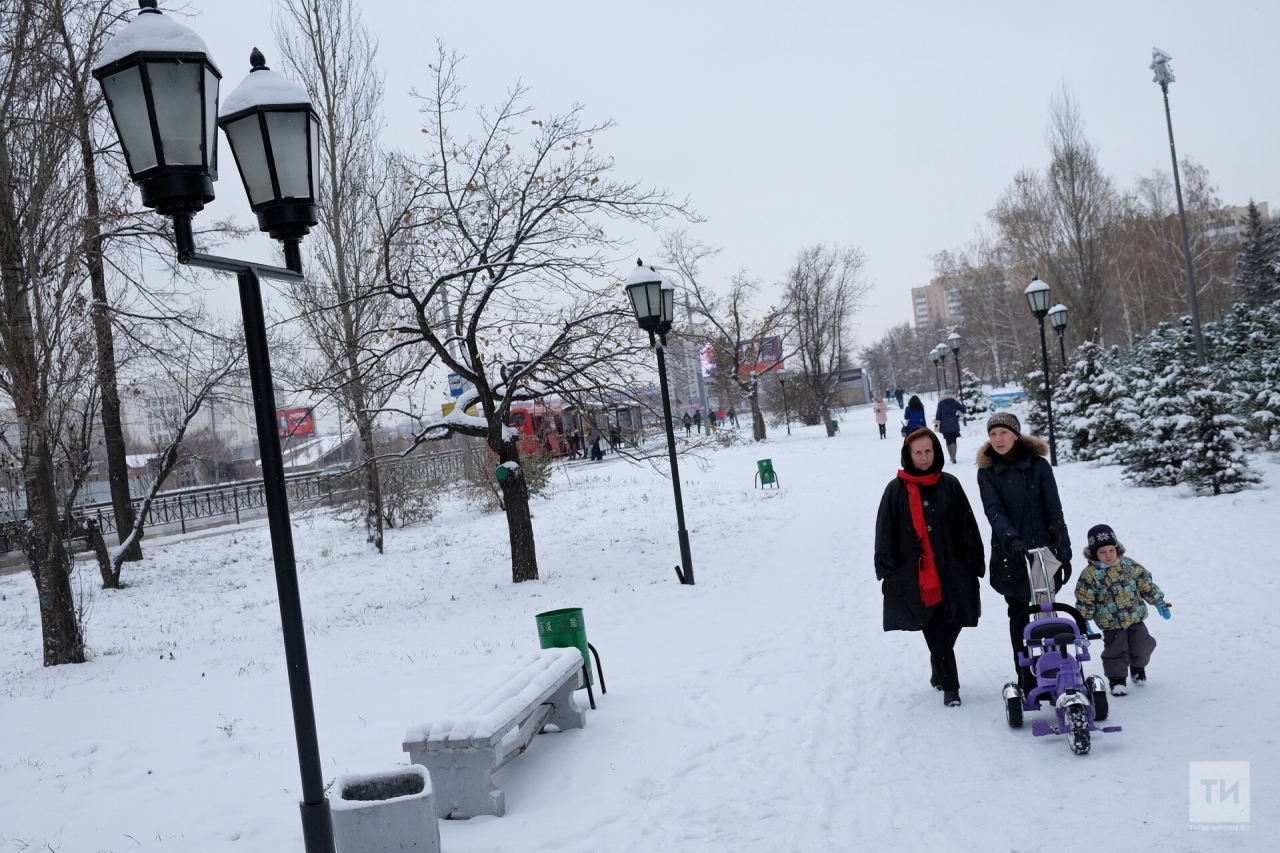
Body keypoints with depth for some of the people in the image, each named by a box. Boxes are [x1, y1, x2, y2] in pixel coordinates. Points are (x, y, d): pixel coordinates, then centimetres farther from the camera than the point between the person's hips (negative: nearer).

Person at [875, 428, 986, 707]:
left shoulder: (949, 485, 5)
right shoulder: (896, 490, 0)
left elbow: (968, 528, 7)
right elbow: (886, 533, 2)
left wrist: (973, 565, 4)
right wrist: (887, 570, -1)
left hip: (951, 573, 2)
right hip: (916, 577, -2)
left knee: (948, 631, 8)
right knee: (937, 634, -5)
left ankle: (939, 675, 31)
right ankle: (950, 686, 4)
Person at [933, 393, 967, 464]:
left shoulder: (941, 404, 0)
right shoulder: (955, 402, 1)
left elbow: (938, 415, -4)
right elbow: (964, 411, 6)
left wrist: (937, 425, -1)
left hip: (945, 426, 1)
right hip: (954, 425, 0)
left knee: (948, 441, 15)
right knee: (953, 441, -1)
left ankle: (952, 457, 22)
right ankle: (953, 457, -17)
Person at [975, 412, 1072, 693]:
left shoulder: (1038, 464, -1)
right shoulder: (987, 472, 0)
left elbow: (1054, 510, -1)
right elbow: (994, 511, -12)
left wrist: (1064, 551, -3)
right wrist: (1011, 538, -30)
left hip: (1043, 551, -1)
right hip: (1009, 554, 1)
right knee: (1018, 617, 6)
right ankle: (1026, 681, 13)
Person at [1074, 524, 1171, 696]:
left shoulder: (1130, 565, -2)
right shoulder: (1090, 575, -12)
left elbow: (1146, 584, 7)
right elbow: (1084, 601, -9)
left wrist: (1159, 603, 9)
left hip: (1135, 618, 3)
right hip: (1111, 625, -3)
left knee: (1141, 646, 13)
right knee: (1115, 651, -4)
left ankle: (1138, 666, 41)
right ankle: (1117, 679, 11)